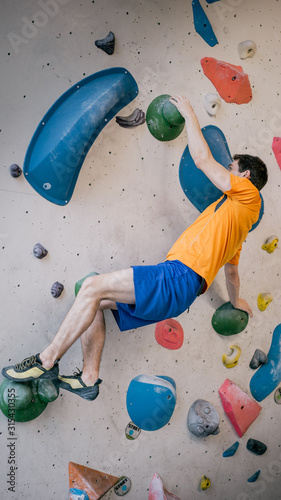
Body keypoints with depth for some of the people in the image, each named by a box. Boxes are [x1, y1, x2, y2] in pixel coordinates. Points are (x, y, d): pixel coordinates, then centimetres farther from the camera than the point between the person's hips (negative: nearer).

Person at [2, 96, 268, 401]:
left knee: (93, 287, -17)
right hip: (174, 282, 10)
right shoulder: (230, 220, 30)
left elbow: (202, 159, 2)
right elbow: (231, 271, 38)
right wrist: (235, 301, 56)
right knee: (93, 299, 6)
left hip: (180, 277, -10)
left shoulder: (247, 195, 4)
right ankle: (89, 379, 5)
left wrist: (190, 114, 15)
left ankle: (47, 361, -10)